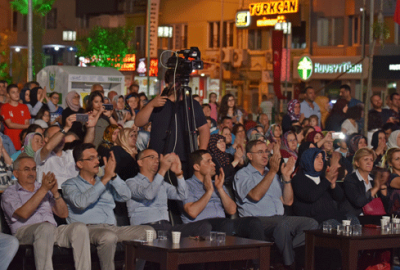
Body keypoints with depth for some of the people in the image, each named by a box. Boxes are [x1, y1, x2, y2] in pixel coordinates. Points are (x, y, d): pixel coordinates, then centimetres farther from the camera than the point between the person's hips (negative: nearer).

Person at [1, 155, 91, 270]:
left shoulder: (46, 189, 28)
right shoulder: (9, 193, 14)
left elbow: (63, 214, 16)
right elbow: (23, 214, -8)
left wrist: (55, 192, 0)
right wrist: (43, 190, -9)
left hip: (52, 233, 5)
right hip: (25, 232, -5)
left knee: (80, 228, -24)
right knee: (46, 227, -39)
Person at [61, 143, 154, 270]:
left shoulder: (107, 183, 28)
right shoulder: (70, 184, 11)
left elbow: (126, 196, 10)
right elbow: (81, 202, -12)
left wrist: (113, 175, -4)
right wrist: (105, 179, -11)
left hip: (112, 228, 6)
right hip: (88, 229, -6)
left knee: (148, 231, -15)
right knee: (108, 236, -39)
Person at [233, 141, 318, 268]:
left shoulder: (272, 175, 26)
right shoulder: (242, 175, 6)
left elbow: (288, 201, 17)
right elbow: (256, 195, -14)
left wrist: (286, 177, 4)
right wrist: (272, 171, -18)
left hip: (279, 218, 6)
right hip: (257, 220, -6)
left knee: (311, 223, -18)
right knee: (283, 224, -37)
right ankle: (289, 264, -24)